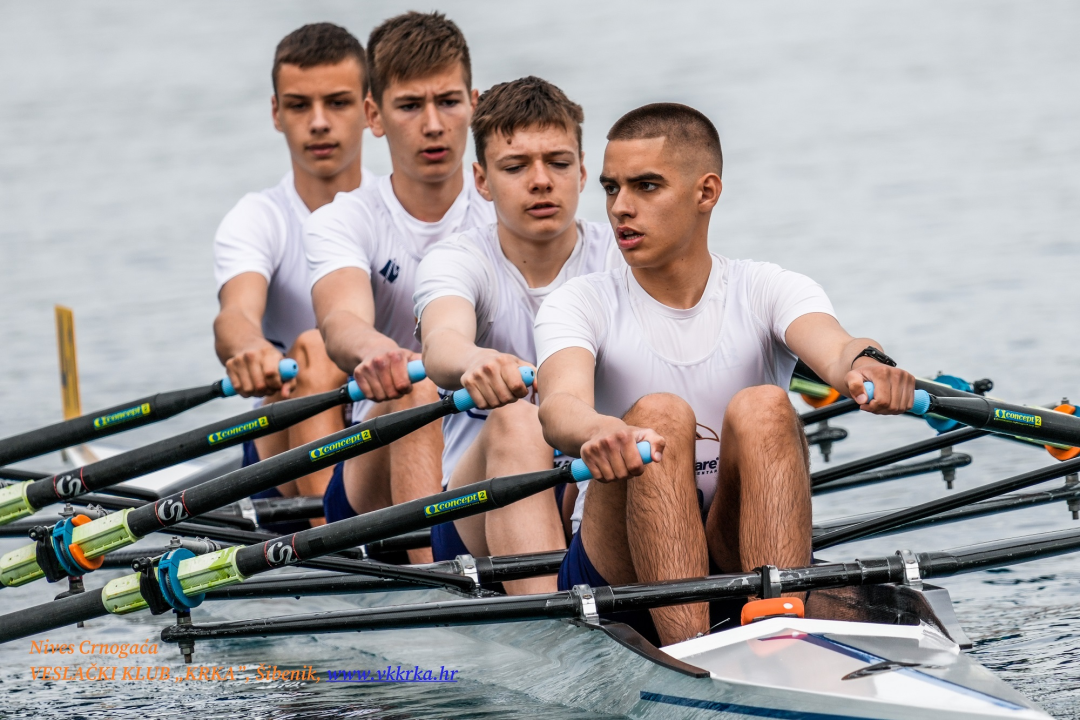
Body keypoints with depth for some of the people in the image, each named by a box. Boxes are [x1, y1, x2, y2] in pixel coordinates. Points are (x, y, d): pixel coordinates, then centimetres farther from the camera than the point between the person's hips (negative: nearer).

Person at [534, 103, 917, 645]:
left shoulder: (768, 292, 2)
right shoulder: (580, 305, 0)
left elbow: (833, 350, -21)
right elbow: (560, 403, -23)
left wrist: (864, 364, -47)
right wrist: (597, 433, -48)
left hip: (746, 560, 1)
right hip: (618, 573, -1)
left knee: (762, 407, -24)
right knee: (660, 415, -27)